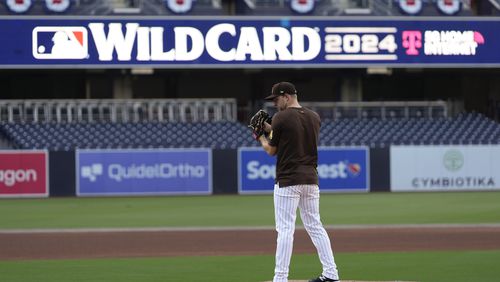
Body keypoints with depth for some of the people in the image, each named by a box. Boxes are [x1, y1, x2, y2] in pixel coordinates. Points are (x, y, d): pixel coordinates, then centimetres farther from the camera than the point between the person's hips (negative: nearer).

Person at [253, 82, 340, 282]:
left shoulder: (281, 118, -9)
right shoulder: (314, 118, 11)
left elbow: (271, 150, -2)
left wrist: (261, 137, 17)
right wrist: (270, 129, 22)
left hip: (288, 179, -7)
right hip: (311, 179, 7)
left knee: (285, 229, -7)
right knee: (315, 226, 12)